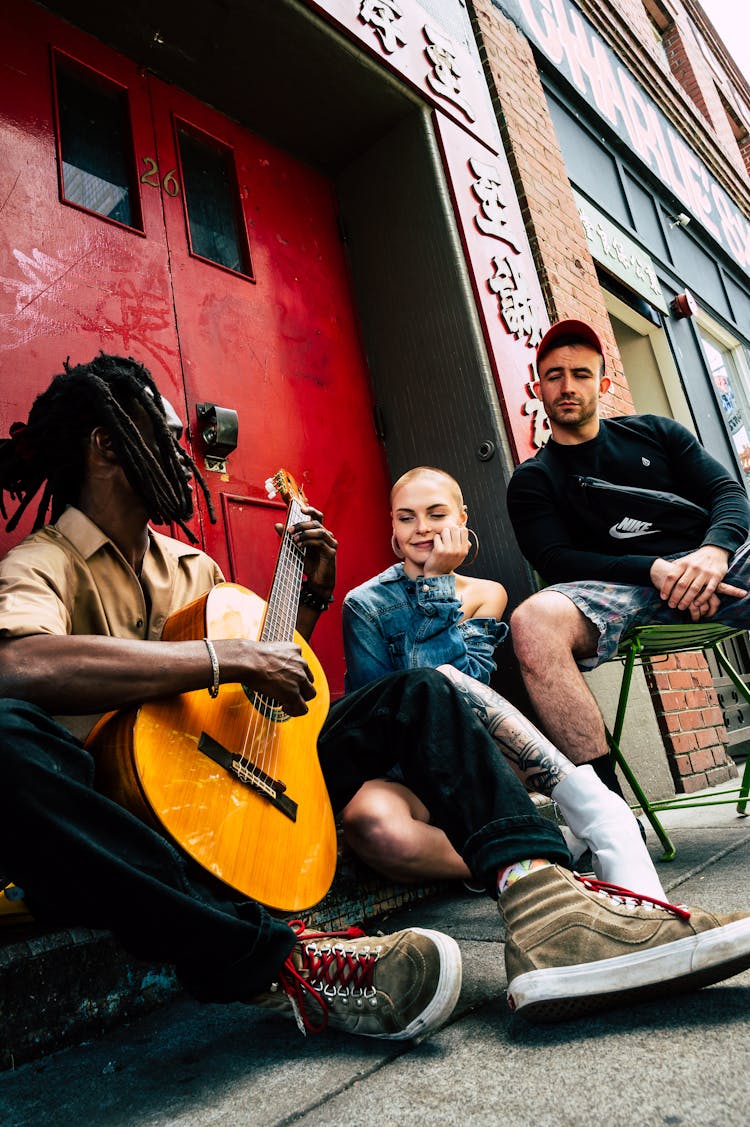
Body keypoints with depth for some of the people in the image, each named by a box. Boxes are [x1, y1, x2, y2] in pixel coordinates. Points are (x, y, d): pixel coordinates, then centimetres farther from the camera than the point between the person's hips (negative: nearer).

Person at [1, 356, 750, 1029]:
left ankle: (542, 902, -23)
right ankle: (274, 967, -35)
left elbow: (274, 675, 25)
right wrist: (227, 659, -27)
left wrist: (311, 593, 12)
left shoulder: (188, 564, 19)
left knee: (418, 692, 2)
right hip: (130, 835, -6)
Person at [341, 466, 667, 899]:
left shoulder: (486, 594, 8)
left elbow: (464, 684, -10)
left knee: (445, 681, -33)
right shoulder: (365, 603, 1)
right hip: (402, 777, -1)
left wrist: (435, 585, -12)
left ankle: (599, 814, -34)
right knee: (370, 821, -39)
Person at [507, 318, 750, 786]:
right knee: (534, 620, -34)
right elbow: (557, 561, 1)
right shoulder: (533, 480, 15)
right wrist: (654, 570, -14)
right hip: (625, 587, -2)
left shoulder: (654, 432, 23)